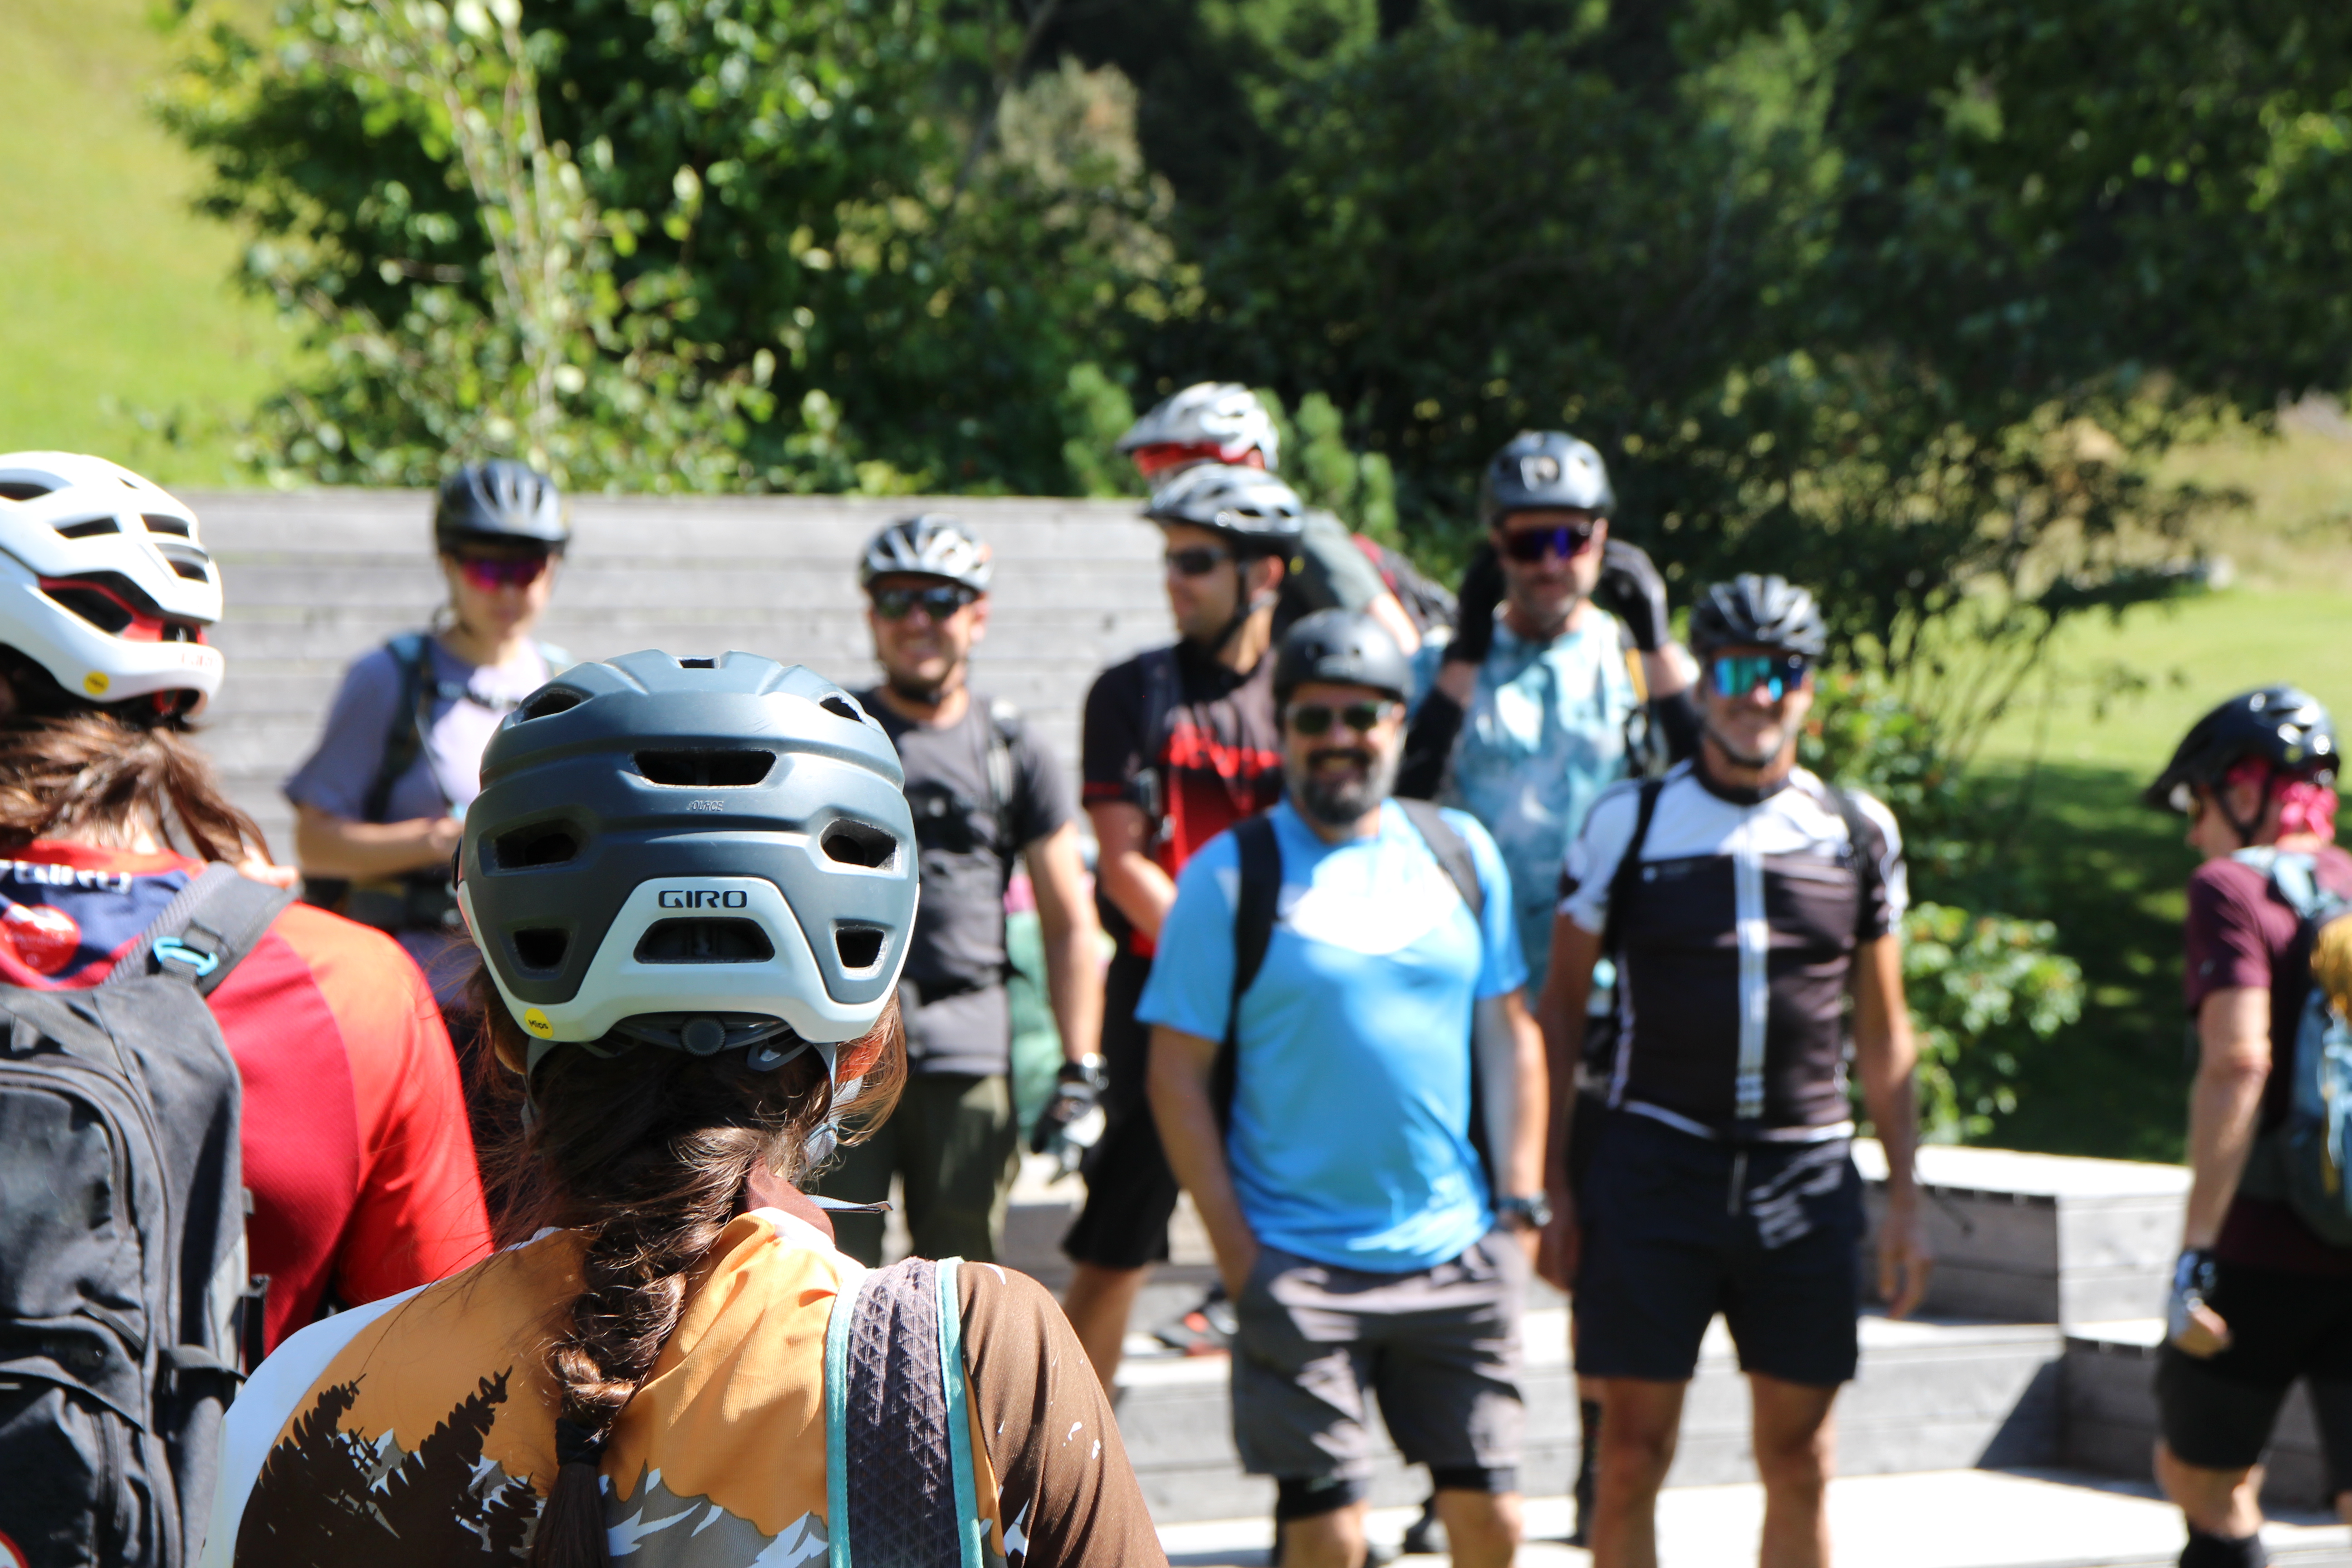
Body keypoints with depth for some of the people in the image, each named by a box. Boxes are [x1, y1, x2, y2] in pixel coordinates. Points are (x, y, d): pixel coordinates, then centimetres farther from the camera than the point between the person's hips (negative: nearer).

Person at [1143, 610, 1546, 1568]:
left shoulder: (1461, 852, 9)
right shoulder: (1228, 876, -3)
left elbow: (1510, 1032, 15)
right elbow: (1177, 1074, -3)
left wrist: (1520, 1204, 6)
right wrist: (1237, 1253, -8)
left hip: (1457, 1257, 3)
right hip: (1298, 1264, -3)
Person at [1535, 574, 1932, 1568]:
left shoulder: (1859, 833, 8)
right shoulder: (1628, 823, 2)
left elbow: (1884, 1031, 13)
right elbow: (1560, 1007, 6)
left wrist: (1905, 1198, 9)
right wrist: (1548, 1184, 0)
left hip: (1806, 1183, 2)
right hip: (1655, 1170, -2)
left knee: (1799, 1463, 5)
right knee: (1632, 1454, -1)